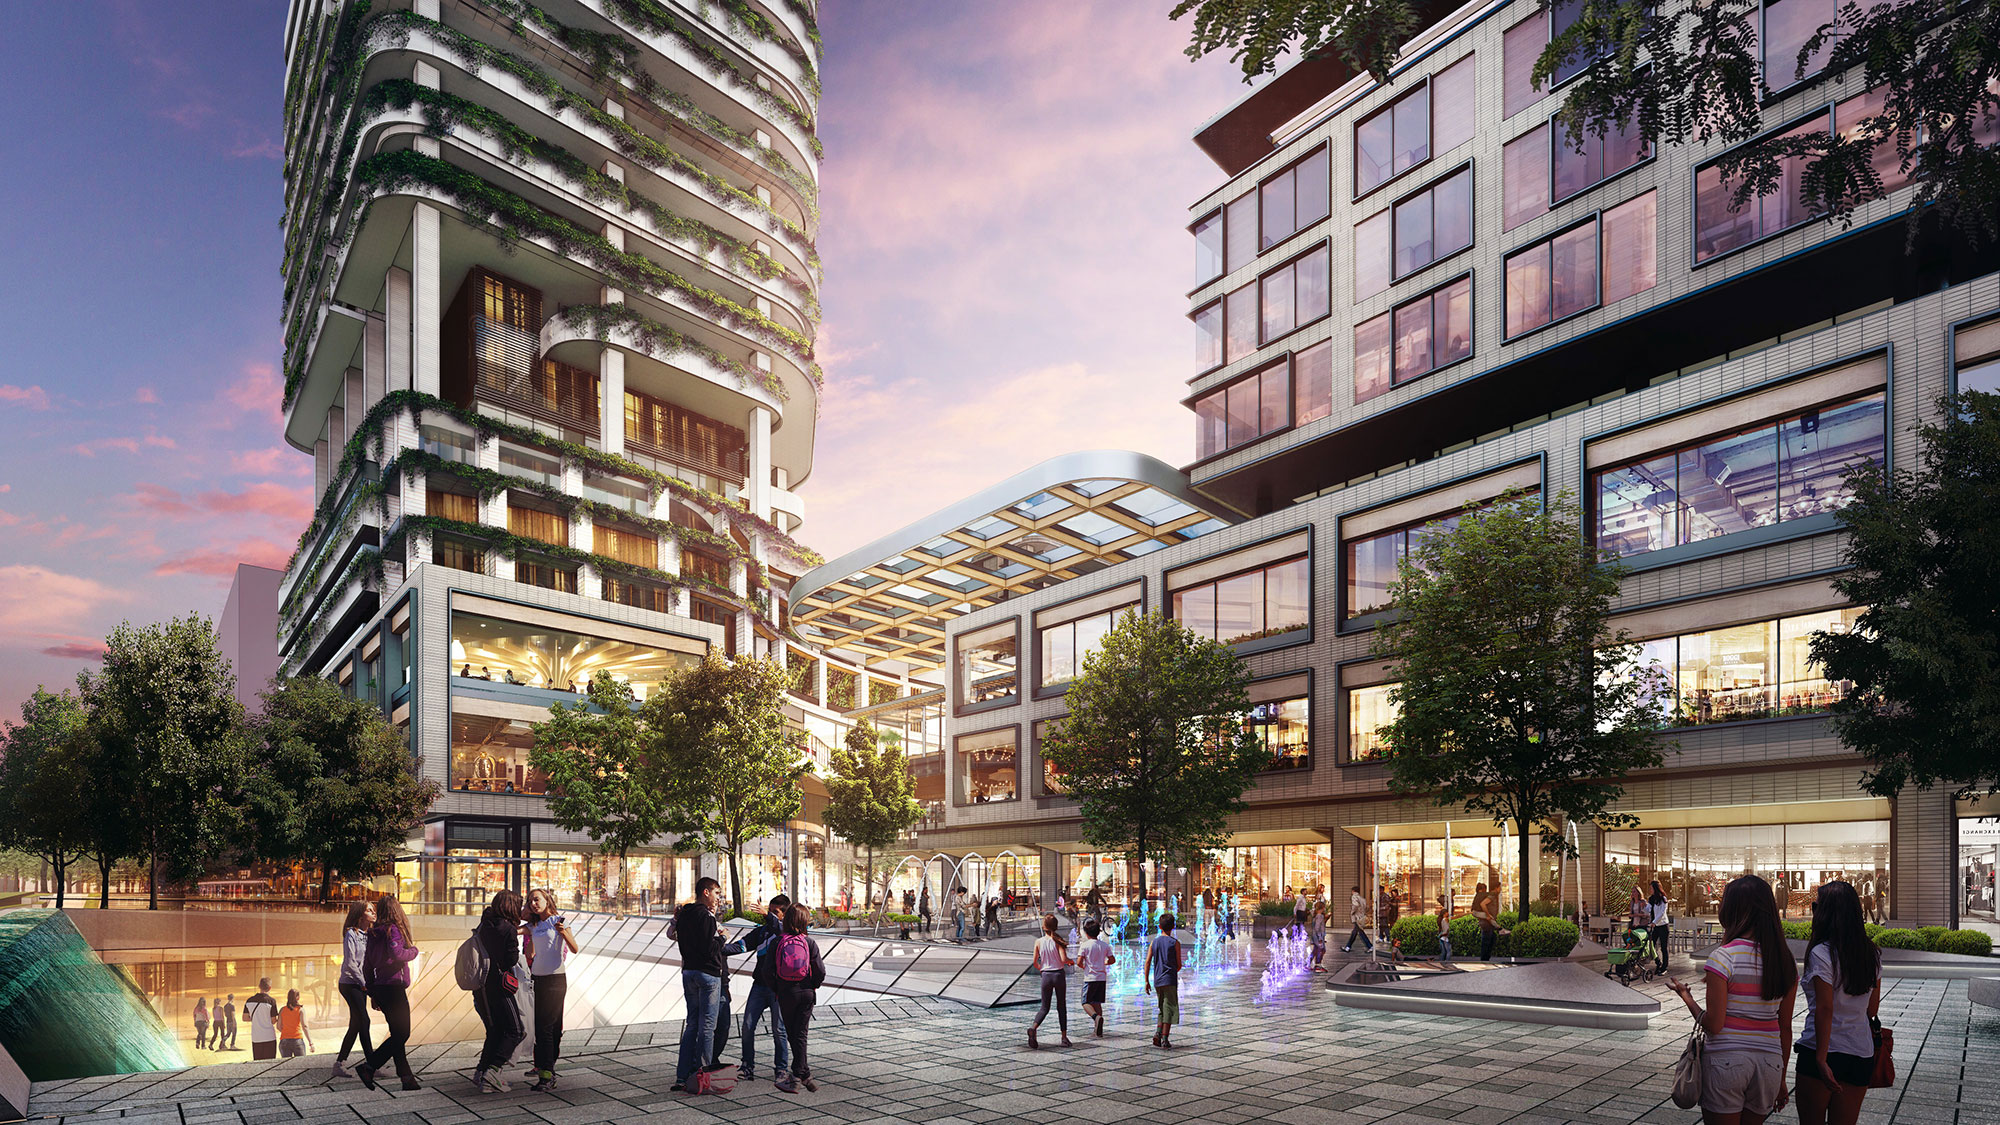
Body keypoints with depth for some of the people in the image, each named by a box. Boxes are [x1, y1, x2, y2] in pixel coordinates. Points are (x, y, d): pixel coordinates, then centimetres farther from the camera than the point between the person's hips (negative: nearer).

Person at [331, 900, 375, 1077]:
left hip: (361, 985, 8)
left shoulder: (369, 935, 12)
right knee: (364, 1021, -11)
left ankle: (339, 1064, 15)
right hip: (350, 983, -8)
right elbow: (350, 963, -15)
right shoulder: (351, 934, -10)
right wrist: (364, 984, -13)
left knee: (355, 1025, 8)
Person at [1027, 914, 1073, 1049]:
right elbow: (1064, 959, -16)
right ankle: (1064, 1037, 11)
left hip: (1046, 976, 1)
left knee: (1044, 1008, 7)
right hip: (1059, 975, -1)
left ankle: (1033, 1027, -20)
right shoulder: (1057, 941, -7)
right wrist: (1071, 962, 6)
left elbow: (1035, 963, 0)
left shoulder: (1038, 941, -1)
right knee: (1061, 1007, 11)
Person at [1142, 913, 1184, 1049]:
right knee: (1169, 1009, 0)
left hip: (1157, 981, 4)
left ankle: (1158, 1033, 1)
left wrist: (1147, 981, 5)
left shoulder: (1154, 942, 6)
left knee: (1163, 1009, 17)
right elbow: (1179, 965, -1)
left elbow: (1147, 963, 1)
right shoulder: (1175, 943, -4)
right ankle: (1165, 1038, -6)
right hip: (1170, 981, -4)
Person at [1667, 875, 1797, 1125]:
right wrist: (1781, 1079, 18)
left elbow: (1713, 1025, -14)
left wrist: (1686, 996, 4)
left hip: (1725, 1060, -5)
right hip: (1769, 1063, 5)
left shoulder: (1723, 957, -14)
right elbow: (1785, 1027, 8)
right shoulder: (1785, 961, 1)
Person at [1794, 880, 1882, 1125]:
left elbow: (1825, 1009, -17)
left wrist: (1821, 1060, -16)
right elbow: (1872, 1008, 12)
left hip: (1823, 1051, -6)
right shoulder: (1871, 953, 5)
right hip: (1861, 1054, 6)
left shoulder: (1821, 954, -14)